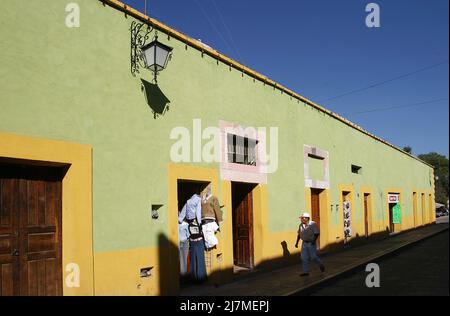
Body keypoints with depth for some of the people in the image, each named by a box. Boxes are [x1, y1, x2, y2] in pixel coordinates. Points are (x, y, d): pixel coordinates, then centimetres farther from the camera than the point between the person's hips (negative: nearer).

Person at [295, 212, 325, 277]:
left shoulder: (313, 224, -14)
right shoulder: (301, 225, 3)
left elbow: (317, 233, -15)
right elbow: (299, 234, 12)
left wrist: (314, 240, -26)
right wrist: (297, 242, 10)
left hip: (311, 243, -5)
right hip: (304, 243, 5)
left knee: (313, 257, -1)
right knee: (304, 258, 1)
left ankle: (321, 265, 27)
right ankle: (306, 272, 6)